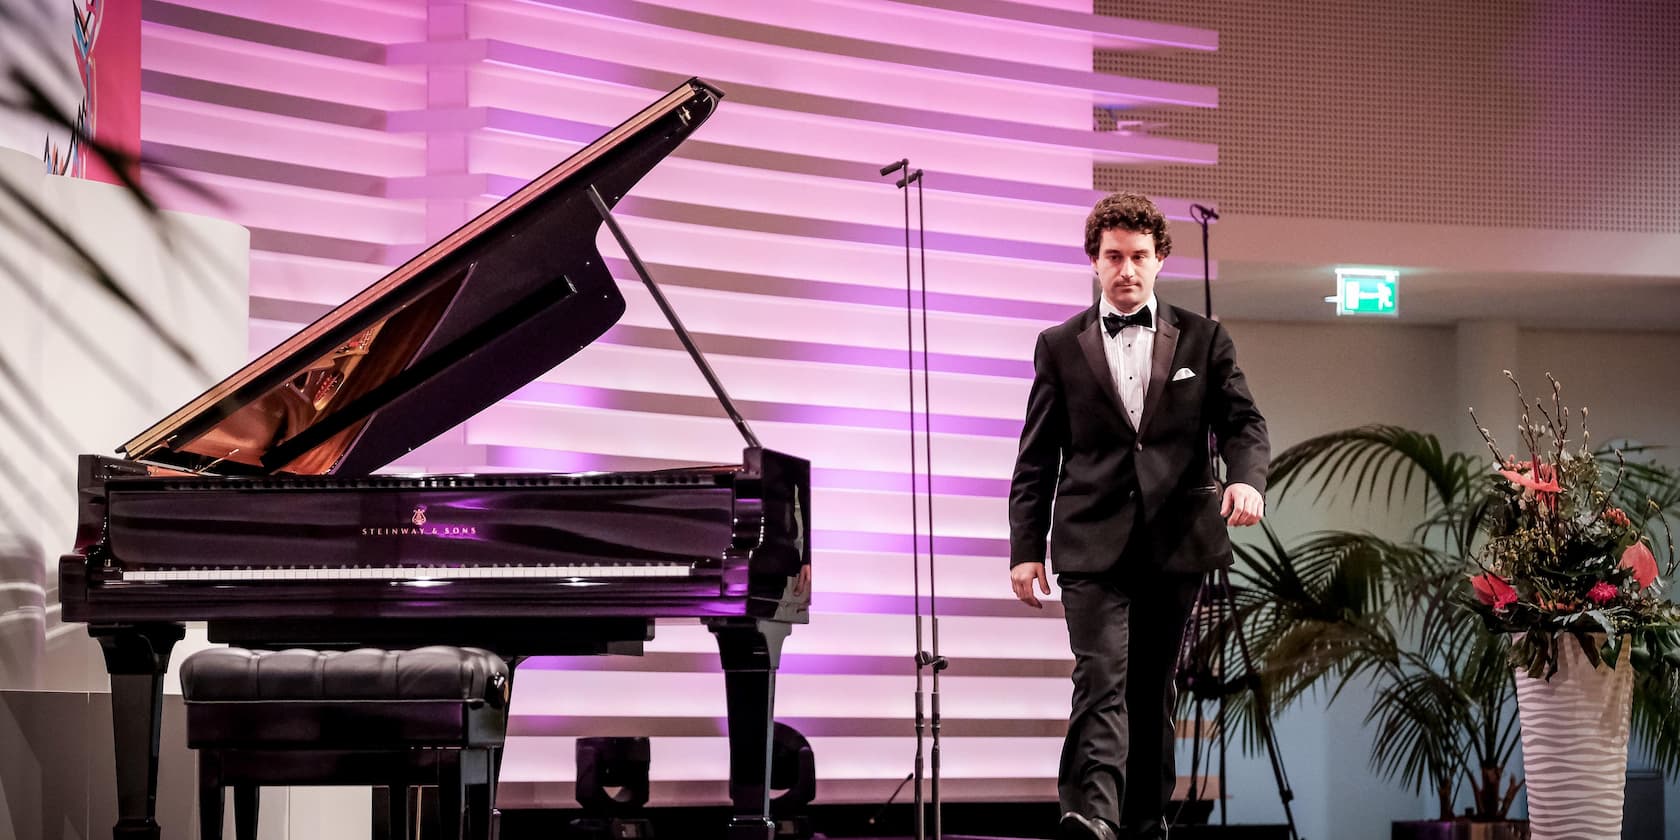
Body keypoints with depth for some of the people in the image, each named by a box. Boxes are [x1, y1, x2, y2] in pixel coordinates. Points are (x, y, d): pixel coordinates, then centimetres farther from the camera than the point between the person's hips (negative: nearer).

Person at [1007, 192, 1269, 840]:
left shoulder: (1204, 340, 11)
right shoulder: (1060, 347, 9)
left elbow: (1243, 422, 5)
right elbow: (1036, 458, 9)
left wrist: (1246, 478, -18)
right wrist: (1026, 548, 2)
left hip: (1175, 543, 2)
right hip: (1092, 545, -2)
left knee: (1153, 689, 8)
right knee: (1101, 679, -17)